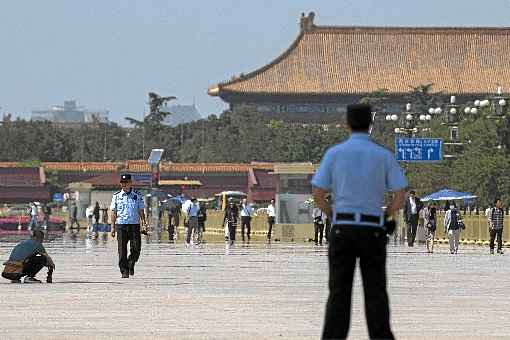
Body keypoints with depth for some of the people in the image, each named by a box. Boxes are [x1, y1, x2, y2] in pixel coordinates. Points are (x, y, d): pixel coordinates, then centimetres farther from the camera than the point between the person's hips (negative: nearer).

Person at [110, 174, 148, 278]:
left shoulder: (137, 195, 7)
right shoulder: (116, 196, 7)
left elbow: (141, 211, 8)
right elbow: (113, 212, 8)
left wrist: (144, 224, -1)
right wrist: (113, 227, 2)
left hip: (134, 224, 0)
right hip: (121, 224, 0)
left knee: (136, 248, -4)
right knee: (122, 250, -4)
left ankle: (131, 264, 22)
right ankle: (124, 271, 1)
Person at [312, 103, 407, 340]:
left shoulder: (334, 153, 0)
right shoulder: (384, 155, 1)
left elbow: (318, 196, -1)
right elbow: (400, 197, -3)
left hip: (342, 230, 0)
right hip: (372, 231, 0)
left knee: (339, 293, 4)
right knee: (375, 293, 6)